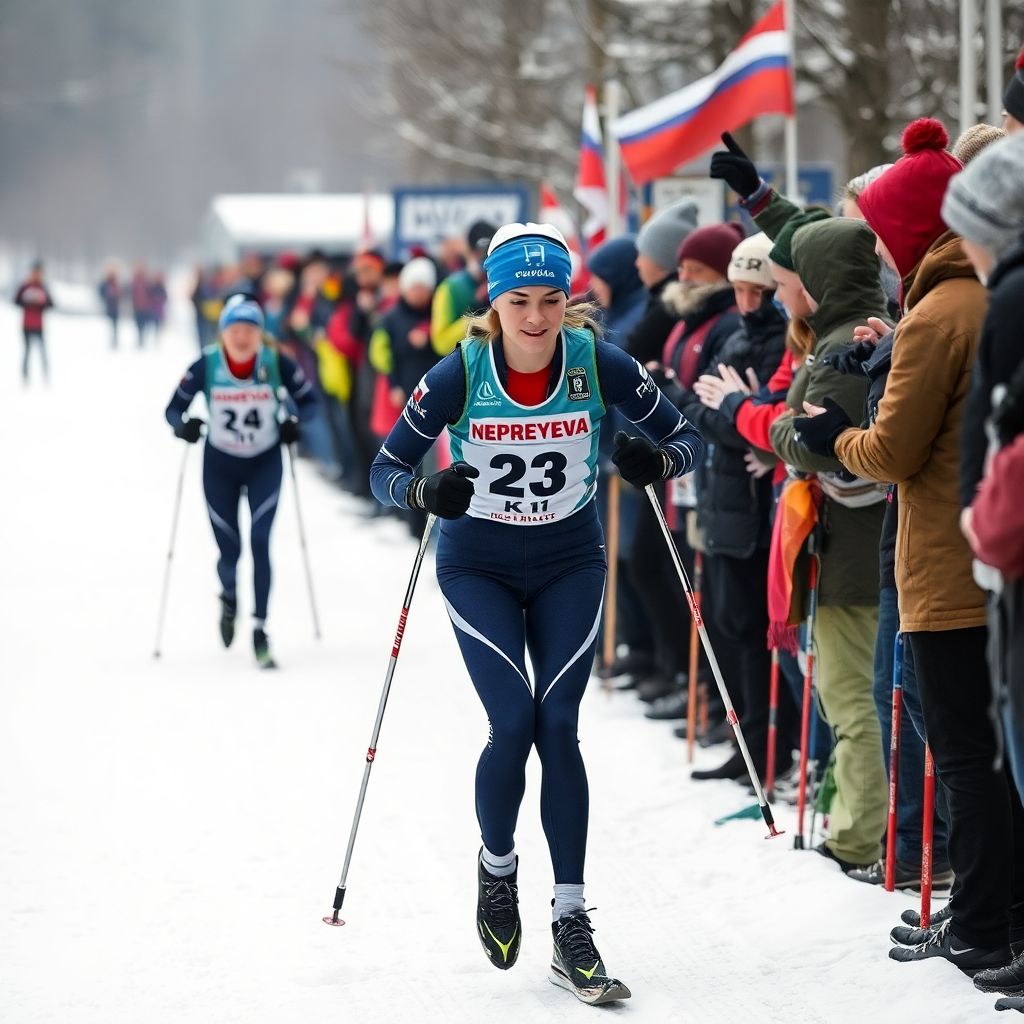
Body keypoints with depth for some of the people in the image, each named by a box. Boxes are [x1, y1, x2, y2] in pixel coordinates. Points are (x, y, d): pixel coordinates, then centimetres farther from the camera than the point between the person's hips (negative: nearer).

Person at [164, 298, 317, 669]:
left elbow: (308, 400, -4)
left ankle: (260, 631, -6)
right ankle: (229, 599, 38)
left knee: (260, 543, -13)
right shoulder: (206, 366, -17)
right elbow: (174, 407, -8)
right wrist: (184, 424, -30)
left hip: (265, 464, 0)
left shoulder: (277, 363, -17)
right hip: (219, 466, 0)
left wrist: (294, 422, -24)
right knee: (228, 548, 2)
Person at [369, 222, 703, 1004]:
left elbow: (689, 439, -7)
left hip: (570, 566, 1)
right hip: (479, 568, -1)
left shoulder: (599, 364, -15)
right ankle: (497, 867, 14)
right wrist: (425, 491, -33)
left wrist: (658, 460, -30)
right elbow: (386, 469, -10)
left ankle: (572, 927, -2)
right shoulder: (461, 375, -17)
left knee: (557, 729, -7)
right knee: (514, 722, -15)